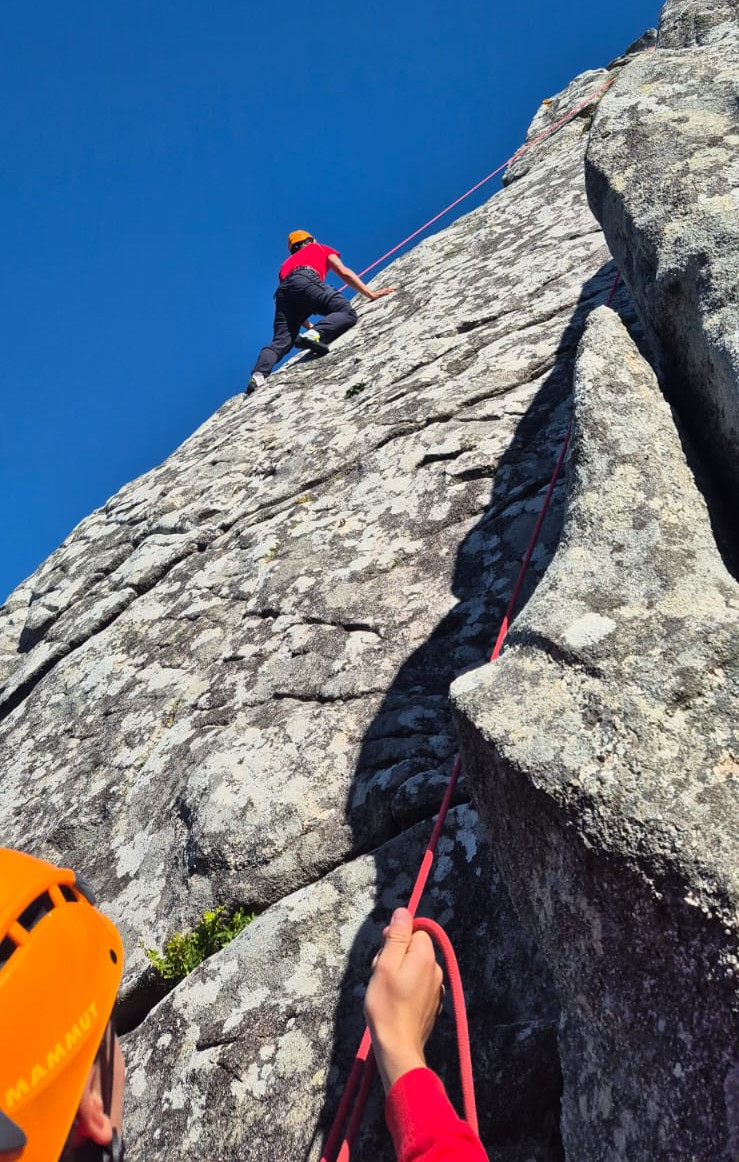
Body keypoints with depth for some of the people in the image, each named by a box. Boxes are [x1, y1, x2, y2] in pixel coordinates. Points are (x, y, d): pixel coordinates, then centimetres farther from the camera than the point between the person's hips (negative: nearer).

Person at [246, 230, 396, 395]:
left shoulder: (286, 263, 45)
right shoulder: (320, 248, 35)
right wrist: (371, 294, 21)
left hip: (283, 290, 5)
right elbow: (344, 273, 21)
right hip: (305, 280, -5)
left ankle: (259, 374, -31)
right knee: (347, 313, -14)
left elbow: (295, 308, 39)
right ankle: (314, 335, -42)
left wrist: (310, 327, 46)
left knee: (281, 341, -5)